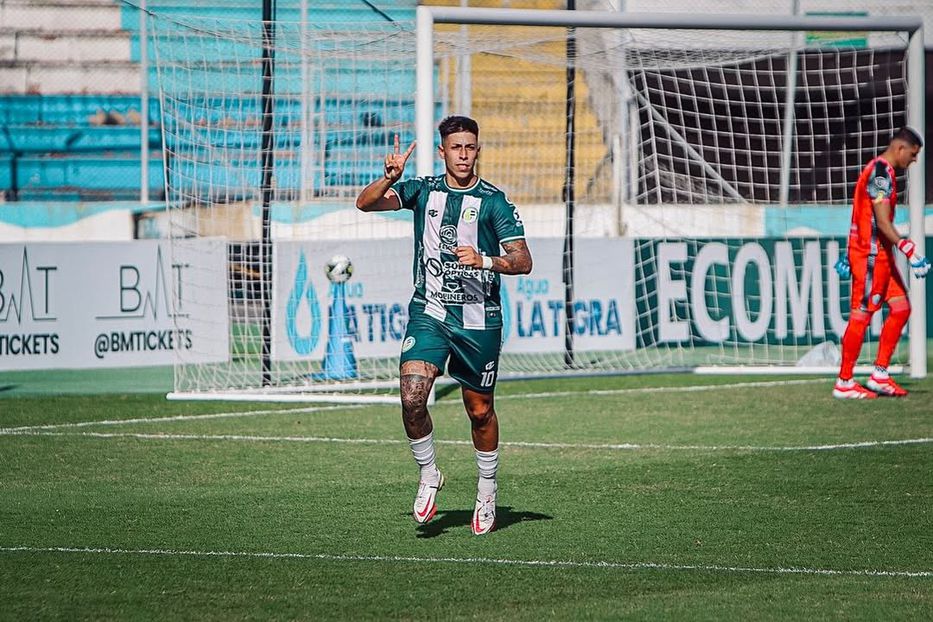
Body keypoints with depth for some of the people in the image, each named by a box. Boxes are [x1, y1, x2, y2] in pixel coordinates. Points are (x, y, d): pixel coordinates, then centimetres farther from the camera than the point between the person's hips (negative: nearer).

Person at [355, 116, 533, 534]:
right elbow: (366, 203, -1)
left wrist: (484, 260, -24)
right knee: (411, 397, -19)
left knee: (480, 410, 8)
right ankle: (428, 475, 2)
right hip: (429, 312, 1)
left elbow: (523, 261, -6)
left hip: (478, 319, -1)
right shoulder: (423, 190, 6)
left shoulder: (493, 201, -2)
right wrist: (390, 177, -20)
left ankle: (487, 494, 27)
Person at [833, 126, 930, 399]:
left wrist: (851, 253, 27)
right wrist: (909, 251, -26)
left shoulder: (880, 171, 18)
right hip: (871, 254, -10)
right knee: (861, 315, -8)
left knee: (900, 307, 7)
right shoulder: (881, 172, -14)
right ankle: (844, 383, -4)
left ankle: (880, 375, 9)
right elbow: (882, 222, -21)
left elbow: (862, 217, 24)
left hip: (880, 255, 10)